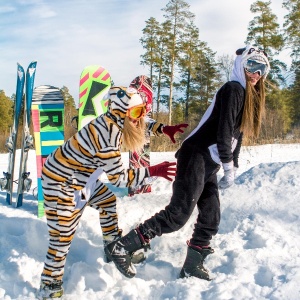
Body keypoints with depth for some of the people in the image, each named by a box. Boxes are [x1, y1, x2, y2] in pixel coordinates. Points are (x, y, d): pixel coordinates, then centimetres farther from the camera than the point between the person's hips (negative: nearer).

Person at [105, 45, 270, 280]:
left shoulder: (249, 97, 20)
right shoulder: (233, 89, -9)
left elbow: (237, 134, 21)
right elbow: (223, 131, -17)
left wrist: (232, 168, 15)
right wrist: (229, 168, -12)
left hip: (209, 165, 10)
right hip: (196, 157, -10)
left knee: (211, 217, 8)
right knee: (178, 214, -13)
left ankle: (192, 266, 21)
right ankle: (120, 247, -8)